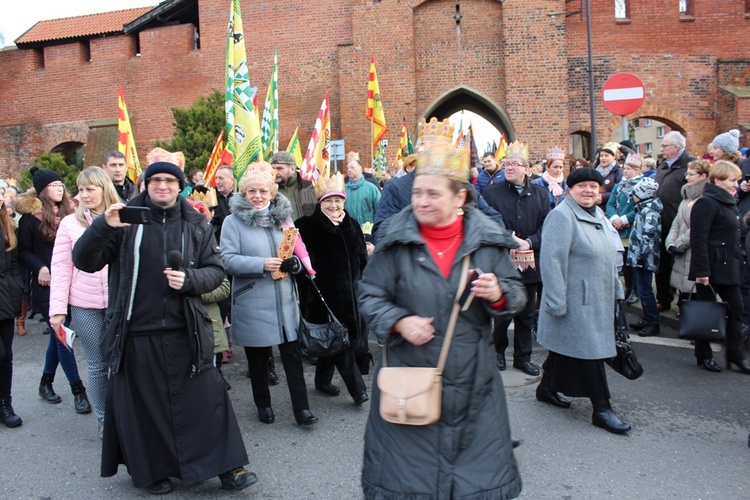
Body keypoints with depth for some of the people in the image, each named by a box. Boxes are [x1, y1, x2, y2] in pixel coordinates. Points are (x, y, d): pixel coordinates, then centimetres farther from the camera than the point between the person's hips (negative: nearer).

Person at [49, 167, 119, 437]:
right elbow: (61, 268, 2)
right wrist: (57, 307, -3)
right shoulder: (70, 223, 2)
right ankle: (103, 418, 26)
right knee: (97, 364, 10)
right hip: (85, 305, 1)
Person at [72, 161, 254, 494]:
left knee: (206, 398, 3)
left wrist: (189, 279, -14)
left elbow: (216, 270, 7)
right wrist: (103, 227, -21)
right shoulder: (127, 220, 1)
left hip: (186, 332, 1)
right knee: (142, 405, 10)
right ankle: (150, 470, 30)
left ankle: (226, 466, 15)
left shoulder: (196, 224, 6)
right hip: (136, 333, 0)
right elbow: (84, 262, -3)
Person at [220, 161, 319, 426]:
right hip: (252, 303, -2)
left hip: (285, 300, 3)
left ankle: (301, 408, 12)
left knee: (292, 354, 4)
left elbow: (298, 251, 14)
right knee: (258, 357, 11)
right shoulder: (233, 221, -2)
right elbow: (229, 259, -11)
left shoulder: (283, 217, 9)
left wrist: (293, 262, -9)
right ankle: (263, 404, 30)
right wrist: (262, 264, -23)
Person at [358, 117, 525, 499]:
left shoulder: (487, 240, -2)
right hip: (409, 380, -1)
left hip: (471, 380, 1)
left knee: (476, 467, 16)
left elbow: (517, 296, 3)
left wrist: (498, 294, -19)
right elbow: (369, 295, -1)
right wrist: (399, 322, -18)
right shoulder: (396, 241, -5)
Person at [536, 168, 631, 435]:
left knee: (565, 348, 18)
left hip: (597, 300, 9)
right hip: (575, 301, -9)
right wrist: (556, 301, -25)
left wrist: (615, 290, 20)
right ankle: (601, 409, 8)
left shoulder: (599, 215, 13)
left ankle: (546, 388, 33)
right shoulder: (562, 216, -16)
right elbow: (552, 258, -22)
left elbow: (609, 256, 21)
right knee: (589, 352, -3)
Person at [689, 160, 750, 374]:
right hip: (710, 267, -9)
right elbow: (698, 240, -20)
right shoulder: (707, 203, -14)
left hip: (728, 266, 9)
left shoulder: (729, 202, 15)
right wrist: (702, 271, -23)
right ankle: (703, 356, 14)